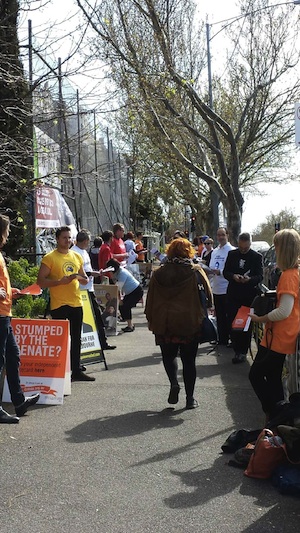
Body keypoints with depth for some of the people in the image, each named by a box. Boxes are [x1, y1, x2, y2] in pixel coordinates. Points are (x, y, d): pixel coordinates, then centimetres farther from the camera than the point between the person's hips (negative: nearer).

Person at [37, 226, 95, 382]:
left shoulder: (77, 256, 13)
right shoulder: (49, 258, -5)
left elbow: (85, 280, 20)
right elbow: (40, 281, -10)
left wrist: (81, 278, -3)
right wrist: (60, 281, -21)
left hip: (76, 303, 6)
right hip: (59, 305, -6)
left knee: (76, 339, 12)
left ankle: (76, 371, 22)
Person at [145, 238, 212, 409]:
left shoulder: (159, 274, 1)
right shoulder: (196, 271, -5)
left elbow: (151, 300, 6)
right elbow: (208, 296, -3)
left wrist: (151, 321, 14)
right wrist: (203, 315, 10)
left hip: (165, 323, 1)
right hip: (191, 323, -1)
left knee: (169, 355, 18)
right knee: (189, 360, 8)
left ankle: (174, 382, -6)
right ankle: (190, 398, 11)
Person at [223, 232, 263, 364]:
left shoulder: (257, 257, -3)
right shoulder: (231, 254, 6)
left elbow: (260, 276, -5)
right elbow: (225, 272, 6)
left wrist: (249, 279, -26)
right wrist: (233, 276, -16)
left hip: (249, 295, -3)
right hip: (233, 294, 3)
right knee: (232, 323, 4)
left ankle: (242, 351, 16)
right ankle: (237, 349, 18)